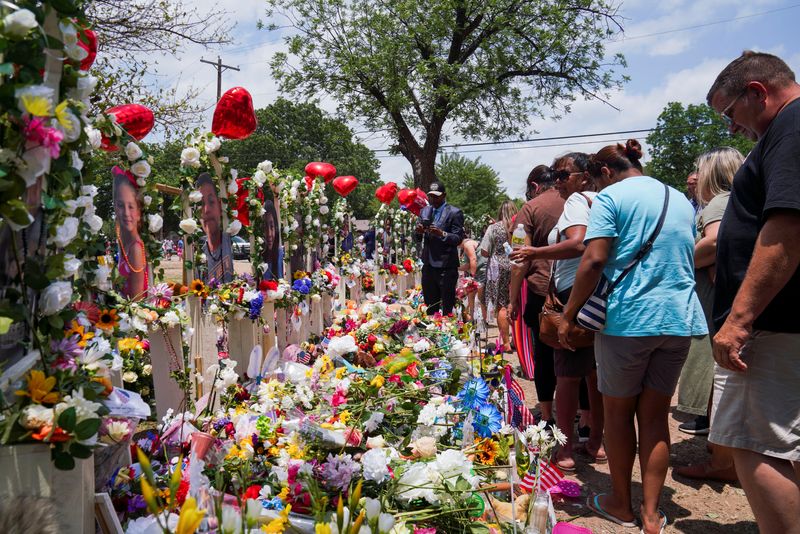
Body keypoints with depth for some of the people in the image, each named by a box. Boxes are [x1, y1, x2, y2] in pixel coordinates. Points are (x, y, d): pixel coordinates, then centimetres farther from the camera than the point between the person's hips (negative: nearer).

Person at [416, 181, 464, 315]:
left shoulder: (454, 213, -5)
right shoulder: (424, 211, 12)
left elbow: (458, 239, -10)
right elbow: (418, 238, 13)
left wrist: (442, 234, -27)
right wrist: (419, 231, -10)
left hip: (446, 267, -5)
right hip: (428, 265, 6)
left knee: (447, 308, -1)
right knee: (430, 306, 13)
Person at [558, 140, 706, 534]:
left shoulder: (610, 197, -6)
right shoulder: (681, 200, 15)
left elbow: (594, 260, -16)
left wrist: (568, 315, -11)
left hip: (627, 317, -6)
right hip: (679, 319, 6)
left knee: (617, 412, 10)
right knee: (655, 415, 11)